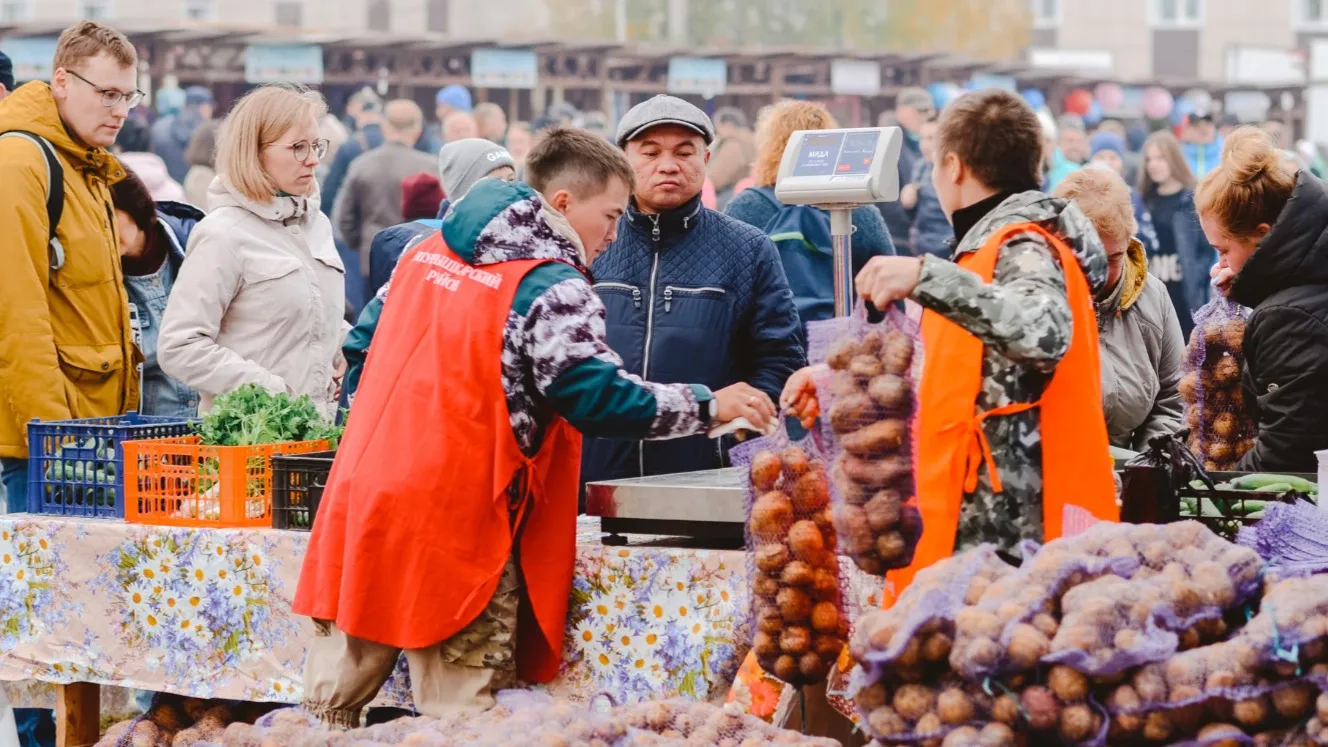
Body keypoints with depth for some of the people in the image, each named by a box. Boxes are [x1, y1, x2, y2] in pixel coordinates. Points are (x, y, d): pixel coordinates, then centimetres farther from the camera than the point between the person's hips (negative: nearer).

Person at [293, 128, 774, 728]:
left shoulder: (427, 252, 14)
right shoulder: (552, 289, -10)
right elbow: (599, 398, -17)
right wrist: (707, 407, -7)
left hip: (361, 497, 7)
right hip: (454, 524, -7)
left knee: (331, 708, 12)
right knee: (459, 721, -2)